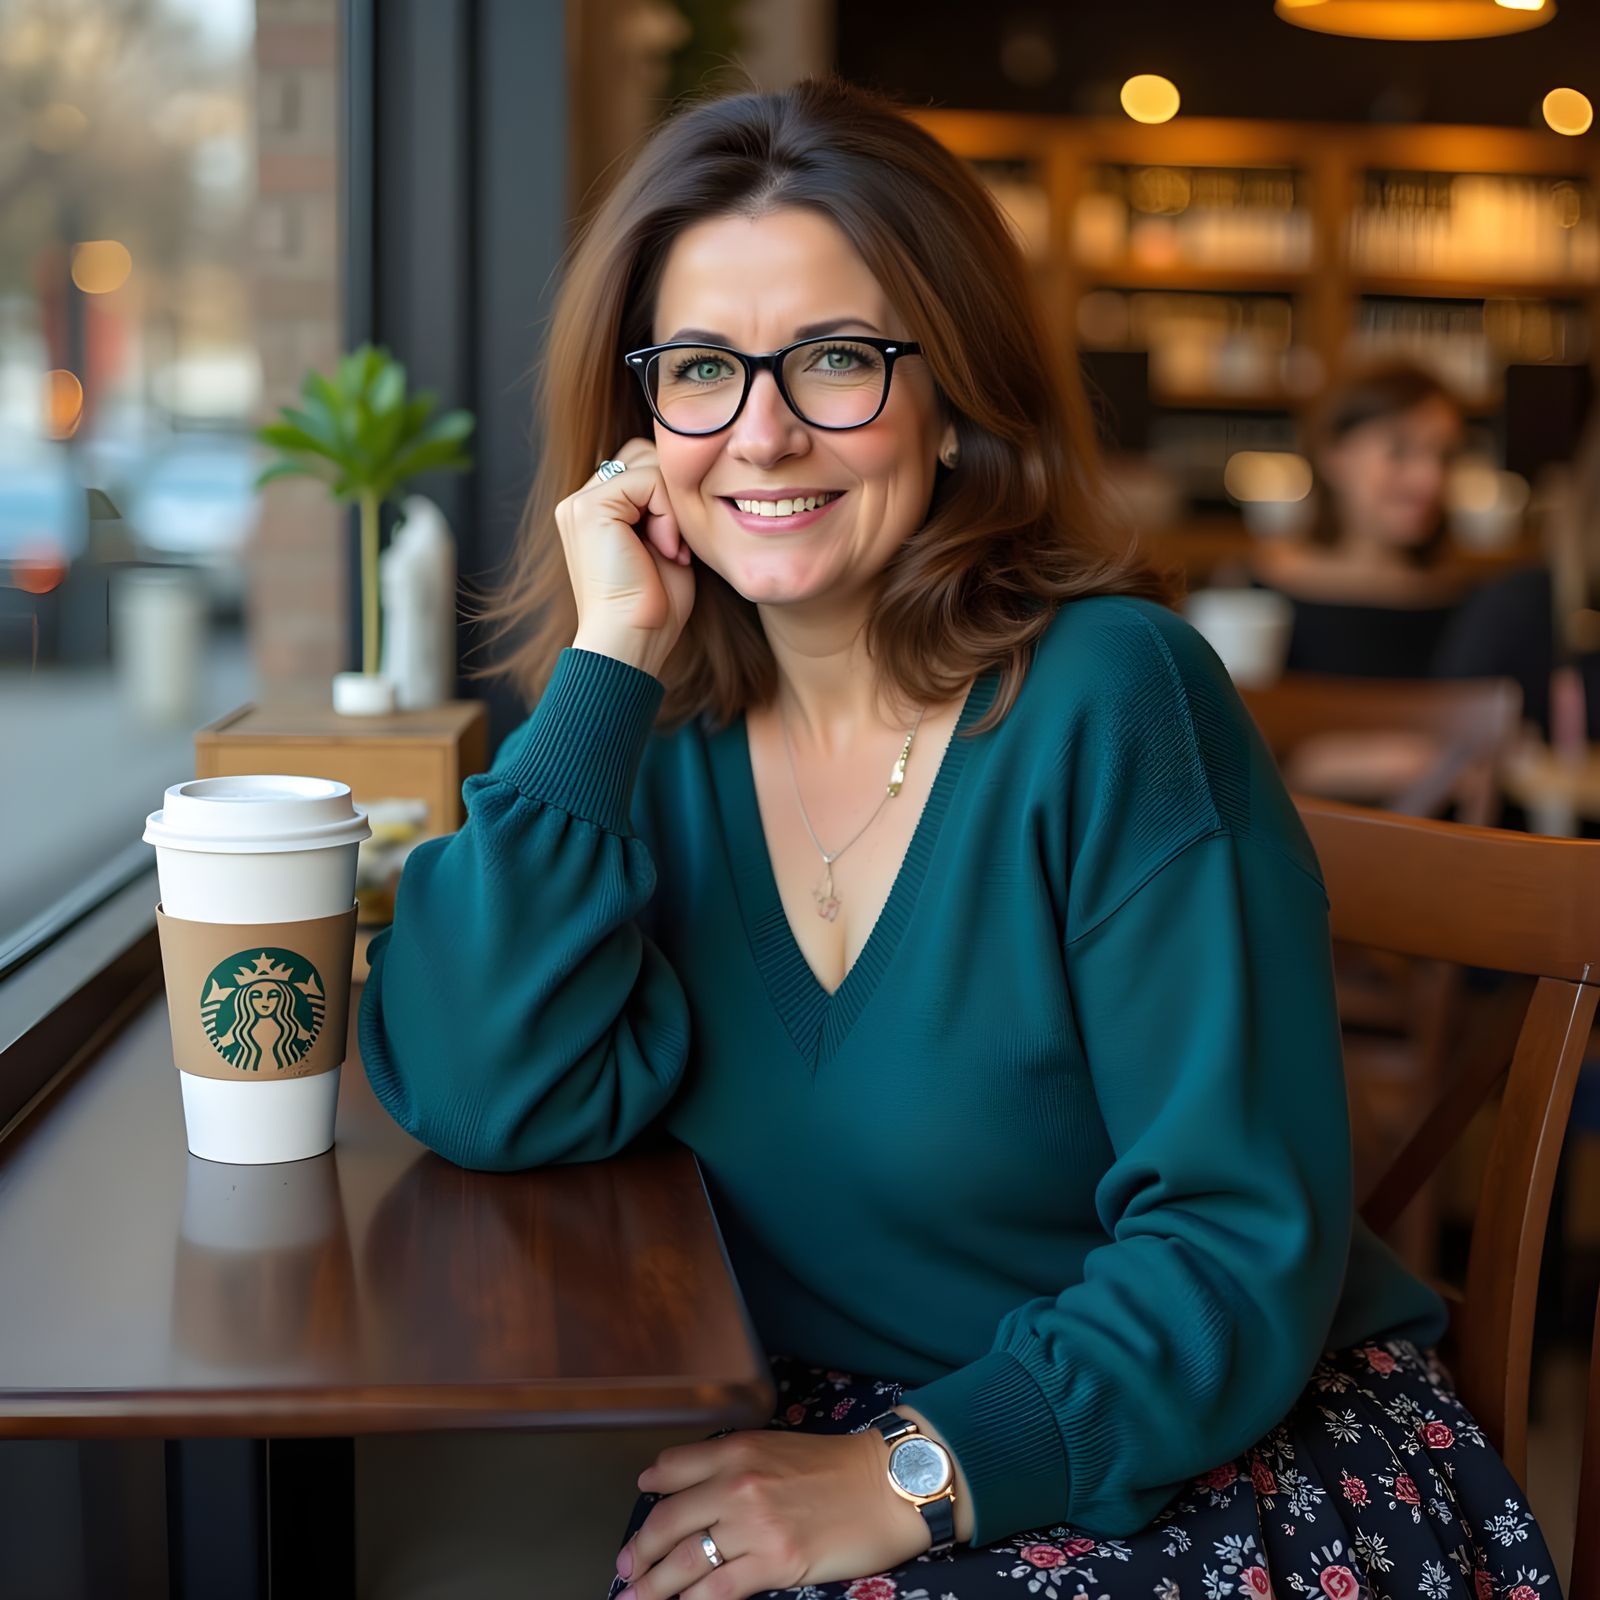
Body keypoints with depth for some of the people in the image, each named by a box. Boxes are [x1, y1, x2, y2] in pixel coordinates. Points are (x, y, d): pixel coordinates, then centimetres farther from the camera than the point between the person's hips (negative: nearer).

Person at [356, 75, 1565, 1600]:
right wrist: (605, 660, -15)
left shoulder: (1111, 699, -16)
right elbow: (484, 1101, -14)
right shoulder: (656, 728, -1)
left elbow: (1244, 1239, -17)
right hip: (819, 1440, 4)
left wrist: (913, 1476, -25)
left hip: (1224, 1454, -3)